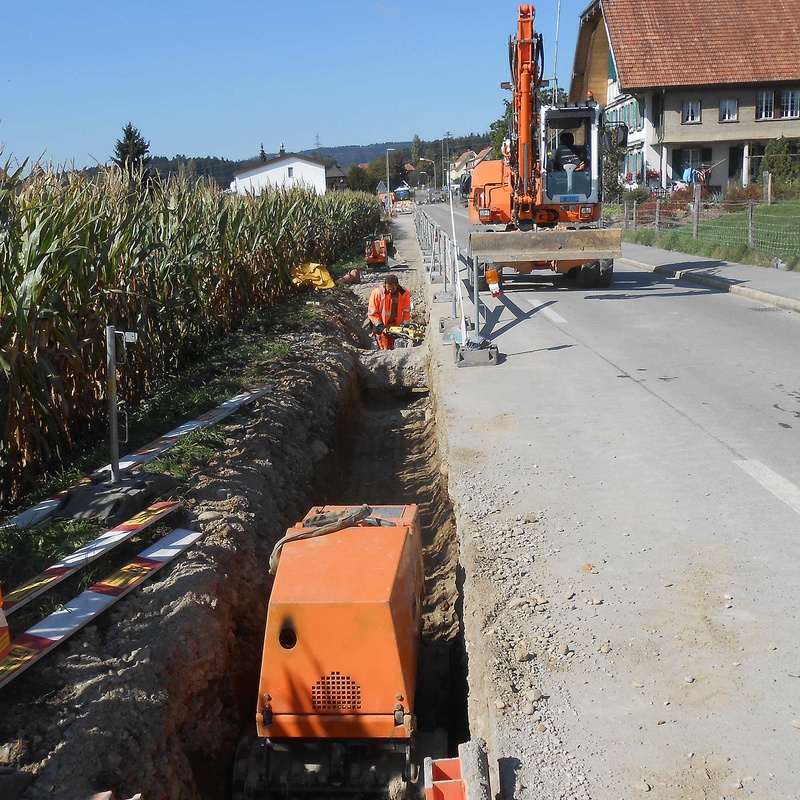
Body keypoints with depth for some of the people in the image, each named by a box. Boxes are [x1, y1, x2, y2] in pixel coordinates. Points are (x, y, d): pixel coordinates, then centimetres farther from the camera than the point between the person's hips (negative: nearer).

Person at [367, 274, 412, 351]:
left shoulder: (405, 293, -12)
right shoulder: (377, 293, -21)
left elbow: (406, 311, -2)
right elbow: (372, 313, -14)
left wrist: (405, 325, -12)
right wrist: (380, 327, -19)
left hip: (394, 325, 3)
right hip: (380, 325, -3)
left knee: (391, 348, 10)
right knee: (384, 349, -11)